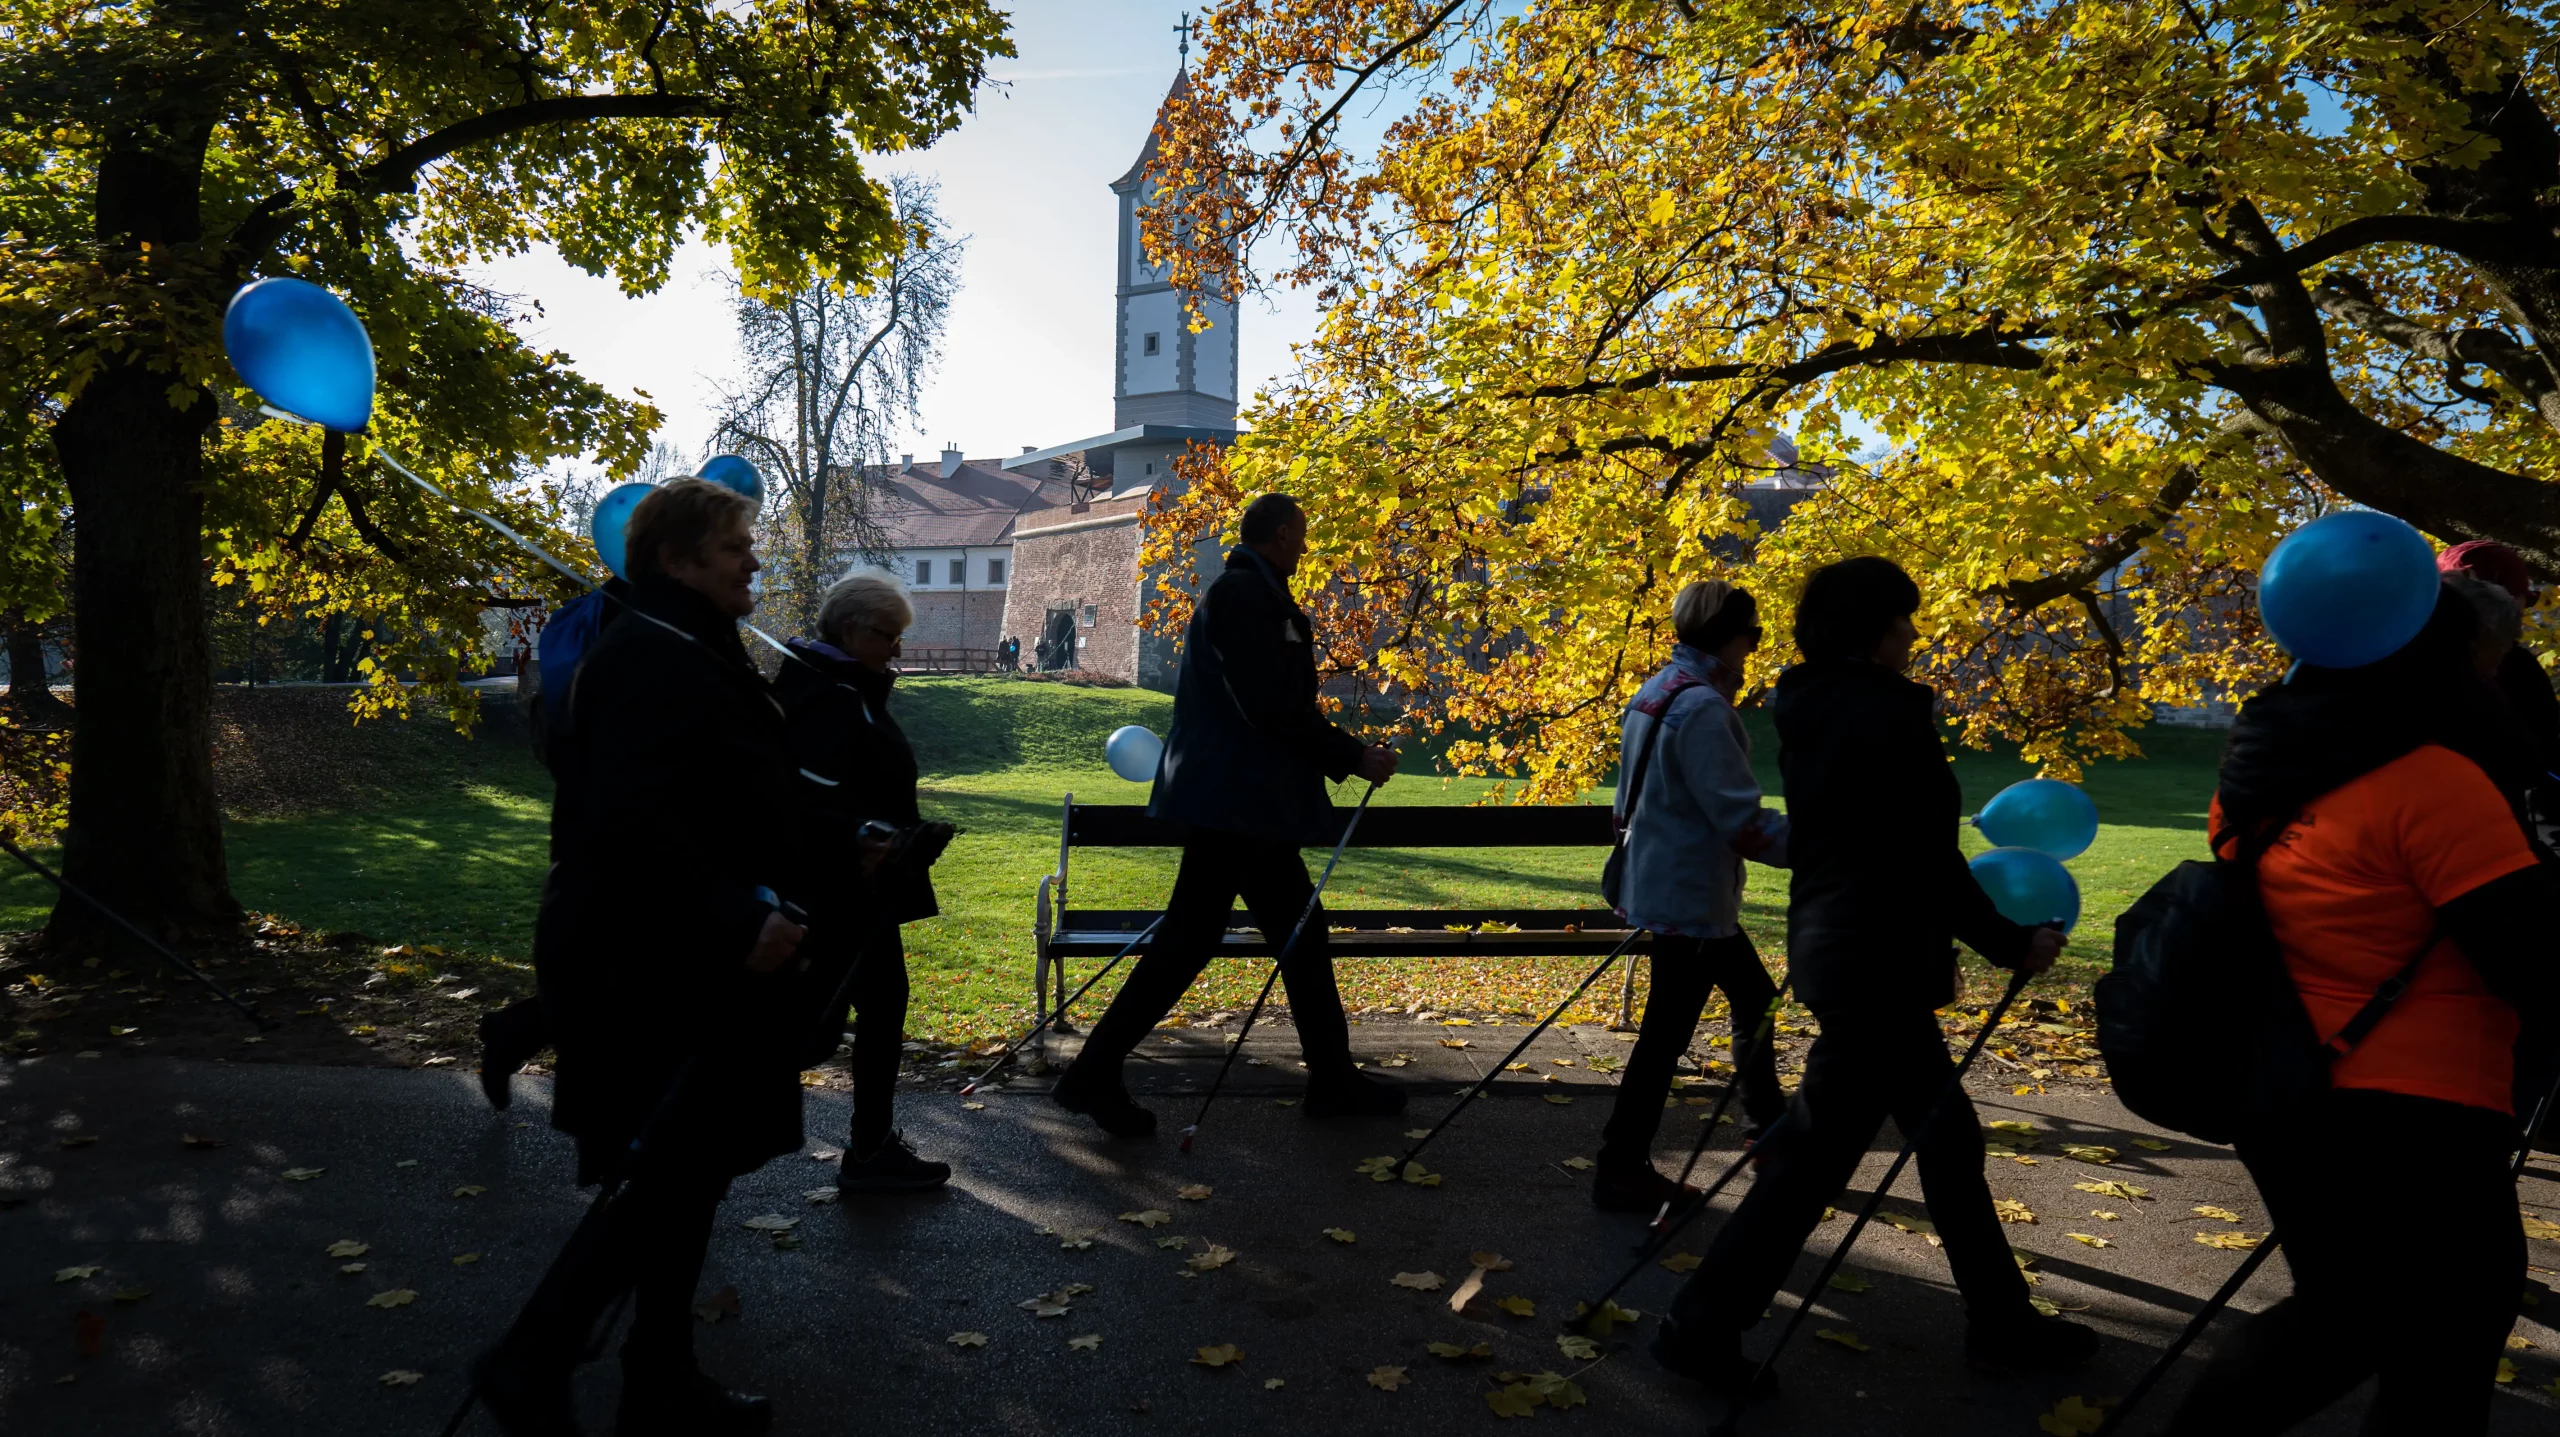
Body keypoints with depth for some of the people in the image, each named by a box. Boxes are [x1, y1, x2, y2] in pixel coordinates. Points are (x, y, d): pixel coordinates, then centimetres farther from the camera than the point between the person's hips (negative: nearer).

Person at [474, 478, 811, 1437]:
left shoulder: (693, 655, 15)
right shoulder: (649, 660, -19)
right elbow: (631, 822, -30)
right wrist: (735, 923, -29)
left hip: (680, 961, 11)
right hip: (646, 968, -11)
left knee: (688, 1171, 16)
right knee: (667, 1178, -1)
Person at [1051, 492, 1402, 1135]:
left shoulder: (1254, 596, 19)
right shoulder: (1242, 595, -14)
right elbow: (1271, 707, -21)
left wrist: (1348, 752, 19)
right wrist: (1352, 757, -13)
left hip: (1251, 802, 11)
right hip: (1230, 798, -11)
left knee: (1301, 935, 13)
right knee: (1188, 939, -4)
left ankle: (1333, 1079, 22)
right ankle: (1094, 1074, 6)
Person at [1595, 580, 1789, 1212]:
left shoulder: (1656, 693, 9)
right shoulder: (1701, 707, -21)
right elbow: (1742, 822, -22)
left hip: (1669, 886, 10)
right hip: (1689, 897, -10)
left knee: (1755, 999, 22)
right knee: (1667, 1033, -1)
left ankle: (1770, 1132, 35)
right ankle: (1620, 1172, 9)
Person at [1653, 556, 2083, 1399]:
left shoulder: (1810, 711, 9)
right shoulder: (1888, 713, -18)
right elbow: (1925, 860, -17)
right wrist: (2011, 944, -4)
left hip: (1835, 944, 10)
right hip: (1878, 961, -10)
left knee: (1944, 1133, 19)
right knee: (1814, 1153, -1)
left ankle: (1999, 1322, 31)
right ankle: (1703, 1325, 7)